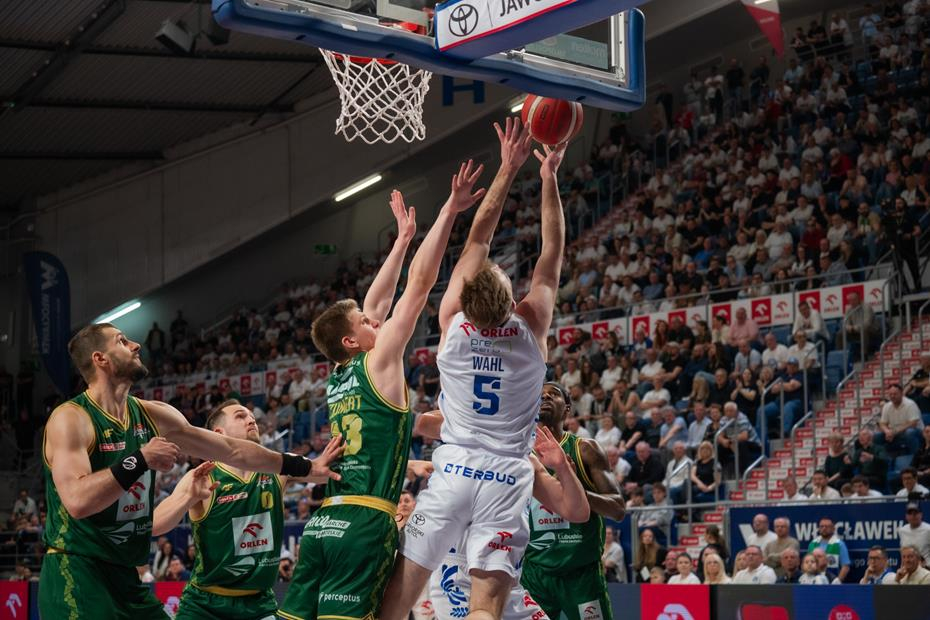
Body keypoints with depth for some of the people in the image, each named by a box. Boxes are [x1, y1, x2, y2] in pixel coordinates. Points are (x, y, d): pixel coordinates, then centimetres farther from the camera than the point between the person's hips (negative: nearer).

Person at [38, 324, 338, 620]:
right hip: (76, 574, -8)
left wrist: (306, 467, 17)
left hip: (127, 576, 8)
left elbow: (232, 449, 16)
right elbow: (77, 501, -27)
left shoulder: (152, 415, 9)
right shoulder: (71, 419, -13)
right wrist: (141, 459, -24)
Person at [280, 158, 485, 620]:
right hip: (365, 522, -8)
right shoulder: (379, 364, -1)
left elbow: (376, 303, 28)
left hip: (323, 520, 8)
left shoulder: (337, 380, 18)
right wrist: (449, 210, -1)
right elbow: (420, 283, -3)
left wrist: (403, 238, 35)